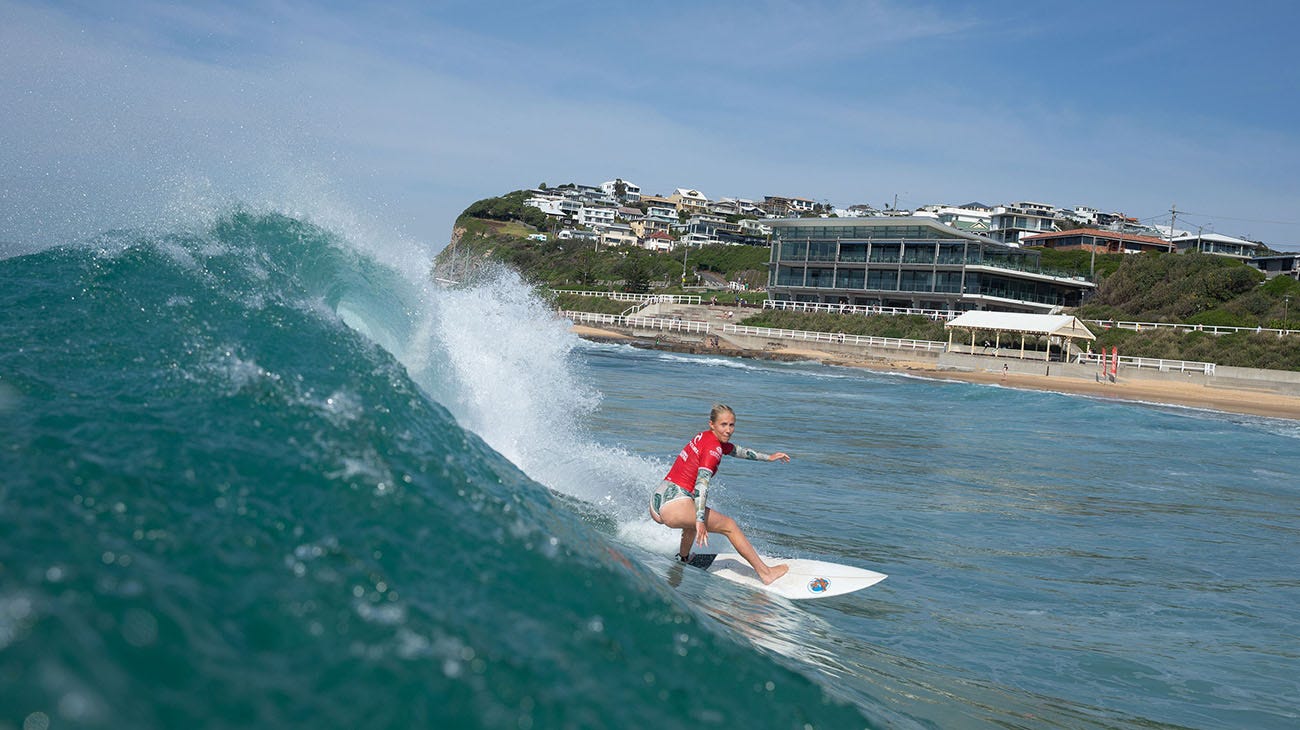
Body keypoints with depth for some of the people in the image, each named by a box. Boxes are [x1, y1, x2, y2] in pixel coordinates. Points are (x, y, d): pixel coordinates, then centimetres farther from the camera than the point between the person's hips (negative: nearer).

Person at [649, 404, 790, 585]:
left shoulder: (704, 437, 18)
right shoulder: (713, 448, -10)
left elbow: (736, 450, 33)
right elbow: (702, 483, -22)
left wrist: (768, 457, 43)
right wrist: (700, 520, -31)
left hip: (656, 503, 9)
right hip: (674, 506, -9)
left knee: (694, 515, 40)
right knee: (729, 525, 4)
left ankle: (683, 558, 47)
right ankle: (764, 572, 8)